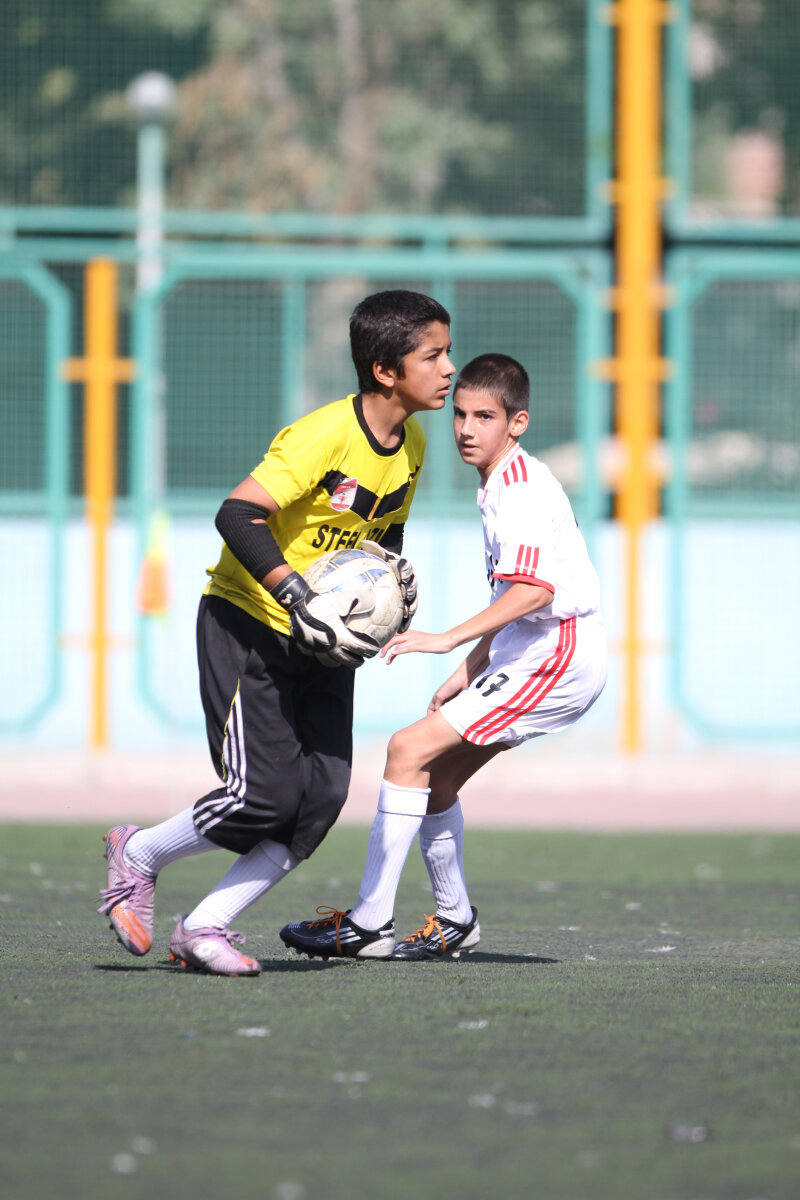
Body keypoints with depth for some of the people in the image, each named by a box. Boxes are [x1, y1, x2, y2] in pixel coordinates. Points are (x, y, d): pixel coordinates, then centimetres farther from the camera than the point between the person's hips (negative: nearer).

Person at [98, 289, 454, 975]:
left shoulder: (412, 445, 4)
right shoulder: (324, 435, -22)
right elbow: (237, 515, -28)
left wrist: (395, 574, -2)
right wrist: (298, 598, -34)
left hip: (324, 643, 8)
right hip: (248, 623, -8)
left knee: (323, 797, -6)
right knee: (264, 795, -15)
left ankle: (206, 926, 3)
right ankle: (139, 855, 11)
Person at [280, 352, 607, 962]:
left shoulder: (520, 488, -14)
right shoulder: (503, 485, 18)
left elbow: (534, 589, -28)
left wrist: (447, 639, -32)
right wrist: (468, 670, 23)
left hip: (556, 655, -10)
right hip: (534, 655, 10)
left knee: (411, 750, -14)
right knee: (437, 774, 14)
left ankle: (368, 923, -13)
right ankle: (455, 920, 27)